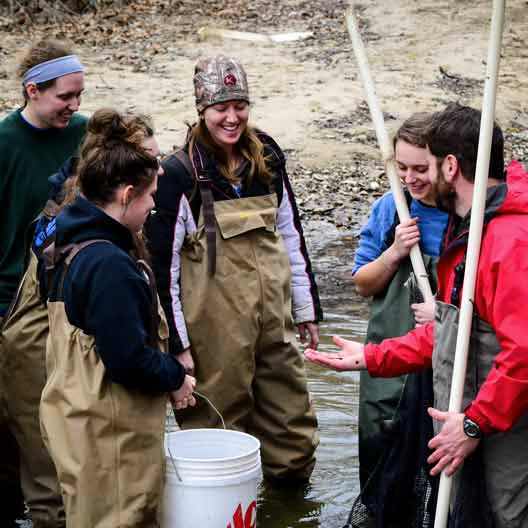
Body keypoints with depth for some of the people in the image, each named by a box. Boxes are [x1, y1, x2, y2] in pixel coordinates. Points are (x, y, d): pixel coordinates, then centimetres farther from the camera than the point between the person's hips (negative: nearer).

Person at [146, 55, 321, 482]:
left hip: (275, 319, 5)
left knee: (293, 431, 11)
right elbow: (162, 263, -8)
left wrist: (307, 307, 14)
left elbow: (291, 236, 15)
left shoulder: (267, 159, 6)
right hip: (215, 328, -5)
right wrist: (177, 342, -10)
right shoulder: (181, 173, -10)